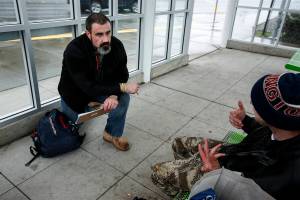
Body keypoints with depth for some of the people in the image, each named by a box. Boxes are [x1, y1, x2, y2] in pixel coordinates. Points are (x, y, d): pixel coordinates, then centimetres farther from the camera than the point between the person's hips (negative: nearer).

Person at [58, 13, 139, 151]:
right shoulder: (74, 51, -36)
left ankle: (113, 134, -1)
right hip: (75, 92, -2)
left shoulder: (116, 45, -23)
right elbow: (89, 88, -38)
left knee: (123, 97, -23)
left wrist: (114, 95, -35)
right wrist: (122, 87, -40)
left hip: (102, 88, 3)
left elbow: (122, 75, -15)